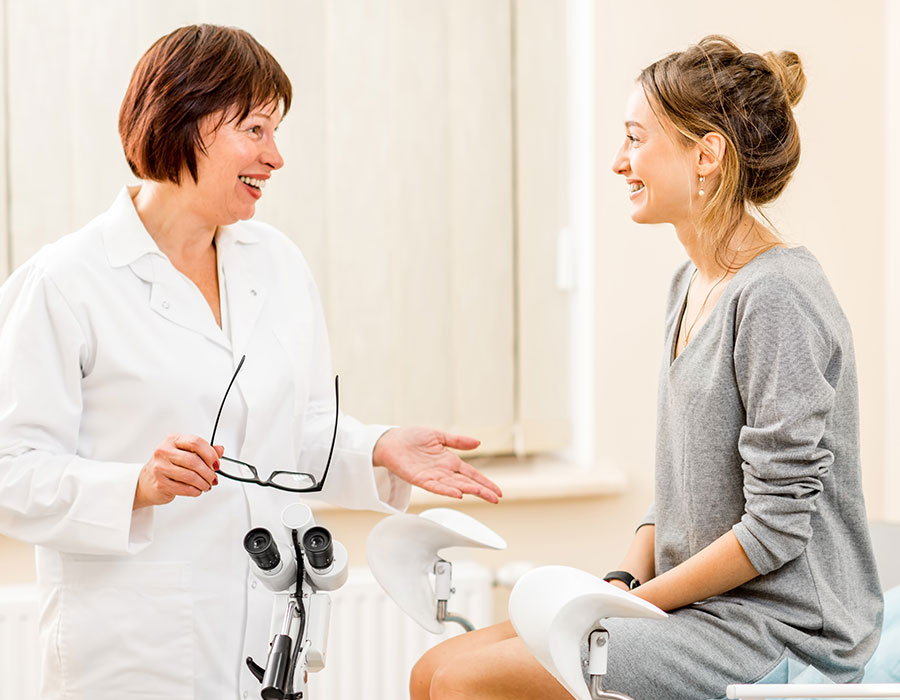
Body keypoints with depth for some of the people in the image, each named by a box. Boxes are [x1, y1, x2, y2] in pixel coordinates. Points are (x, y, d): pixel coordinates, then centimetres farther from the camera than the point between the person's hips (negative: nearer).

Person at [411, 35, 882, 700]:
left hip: (780, 631, -9)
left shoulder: (778, 296, -17)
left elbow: (777, 526, -19)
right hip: (701, 611, 9)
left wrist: (637, 600, -12)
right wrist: (624, 579, 0)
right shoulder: (691, 284, 13)